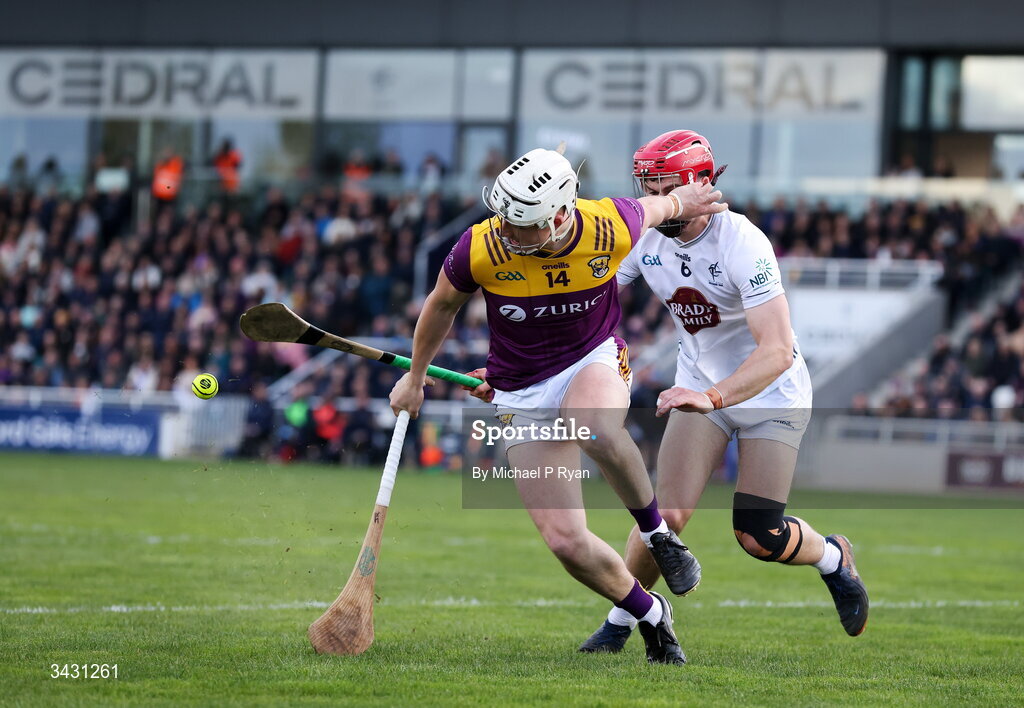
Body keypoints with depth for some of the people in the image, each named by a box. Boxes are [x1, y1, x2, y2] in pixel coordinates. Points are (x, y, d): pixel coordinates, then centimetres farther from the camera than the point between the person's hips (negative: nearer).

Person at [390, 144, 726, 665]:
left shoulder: (612, 228, -23)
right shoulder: (480, 250, -22)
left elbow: (652, 207, 4)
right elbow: (442, 305, 1)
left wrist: (679, 202, 25)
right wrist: (415, 377, 14)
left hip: (594, 359, -1)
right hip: (521, 396, 1)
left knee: (597, 429, -40)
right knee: (566, 542, -10)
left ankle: (656, 532, -13)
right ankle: (650, 616, 18)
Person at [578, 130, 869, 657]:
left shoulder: (742, 244, -29)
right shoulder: (644, 237, -12)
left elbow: (777, 351, -36)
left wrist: (712, 398, -50)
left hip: (770, 395, -4)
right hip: (700, 388, 4)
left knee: (758, 538, -6)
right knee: (667, 515, -12)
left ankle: (833, 557, 27)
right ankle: (619, 622, 8)